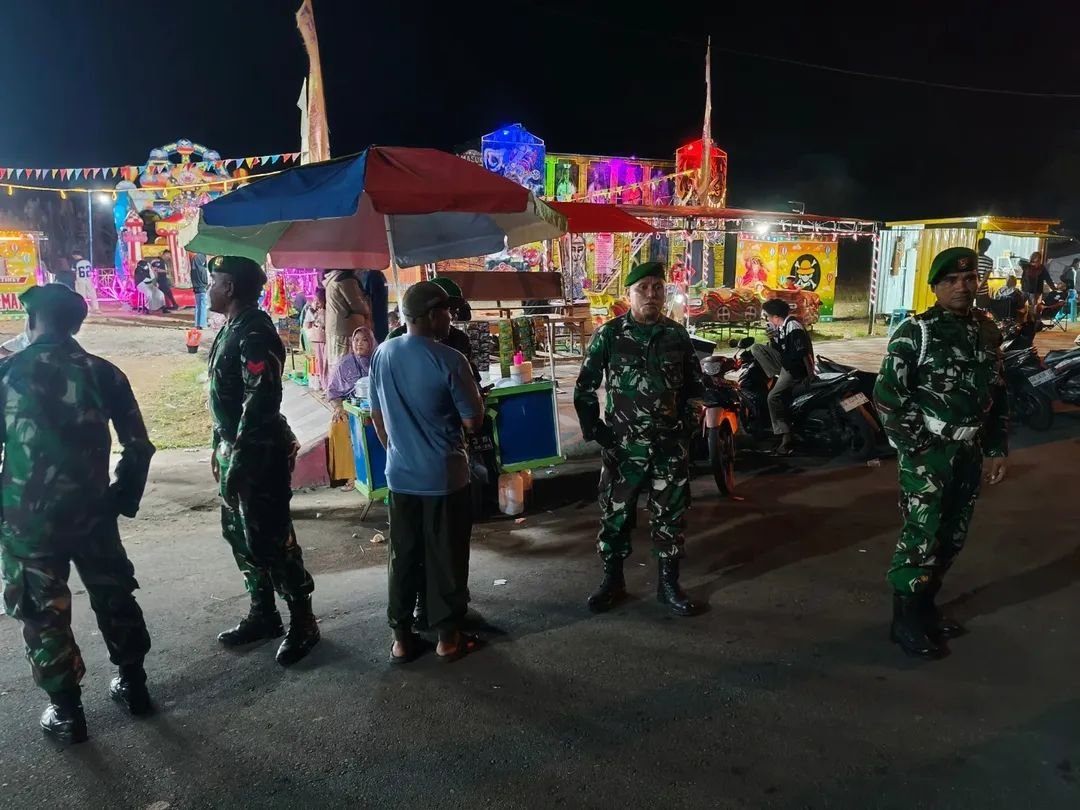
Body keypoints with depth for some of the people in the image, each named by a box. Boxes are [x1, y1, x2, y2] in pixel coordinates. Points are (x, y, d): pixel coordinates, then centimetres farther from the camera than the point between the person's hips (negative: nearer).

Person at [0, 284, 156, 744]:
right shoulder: (103, 373, -2)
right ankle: (133, 685, 32)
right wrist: (123, 499, 11)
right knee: (114, 599, 18)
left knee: (43, 615, 12)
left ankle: (66, 713, 21)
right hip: (92, 512, 2)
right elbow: (138, 446, -1)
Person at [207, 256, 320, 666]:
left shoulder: (255, 335, -19)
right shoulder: (231, 329, 12)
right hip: (236, 449, 10)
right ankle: (263, 614, 31)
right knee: (240, 536, 17)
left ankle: (303, 623, 12)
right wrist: (219, 446, 20)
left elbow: (260, 403, -25)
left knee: (270, 540, -2)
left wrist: (237, 460, -23)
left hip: (259, 454, -10)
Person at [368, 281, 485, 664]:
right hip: (445, 475, -5)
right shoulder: (449, 360, -16)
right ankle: (448, 637, 18)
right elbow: (473, 422, -12)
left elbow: (377, 416, 10)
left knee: (403, 556, 13)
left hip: (400, 474, 5)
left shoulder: (382, 354, 1)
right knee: (446, 557, 8)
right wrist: (477, 397, 7)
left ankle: (401, 638, 22)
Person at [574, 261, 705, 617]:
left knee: (670, 517, 9)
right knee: (615, 515, 7)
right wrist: (594, 430, -6)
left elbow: (694, 384, 16)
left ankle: (668, 585, 24)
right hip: (622, 445, -2)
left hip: (671, 445, 2)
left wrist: (687, 422, 6)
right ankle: (613, 581, 24)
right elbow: (585, 387, 0)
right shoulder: (609, 335, -4)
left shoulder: (677, 335, 4)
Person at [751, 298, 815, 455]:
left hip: (797, 367, -9)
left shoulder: (794, 328, -22)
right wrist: (773, 338, 0)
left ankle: (786, 438, -15)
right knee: (756, 348, 2)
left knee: (774, 398, -21)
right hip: (784, 362, 9)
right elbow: (775, 349, 18)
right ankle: (779, 376, -6)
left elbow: (804, 353, -25)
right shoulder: (779, 327, 8)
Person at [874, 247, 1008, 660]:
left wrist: (997, 448, 12)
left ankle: (925, 605, 30)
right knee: (921, 537, -4)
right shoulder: (916, 332, -10)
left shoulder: (987, 331, 10)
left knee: (952, 537, 13)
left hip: (970, 453, 7)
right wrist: (915, 446, -14)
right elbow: (886, 393, -13)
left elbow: (997, 393, 17)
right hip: (927, 451, -6)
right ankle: (906, 620, 9)